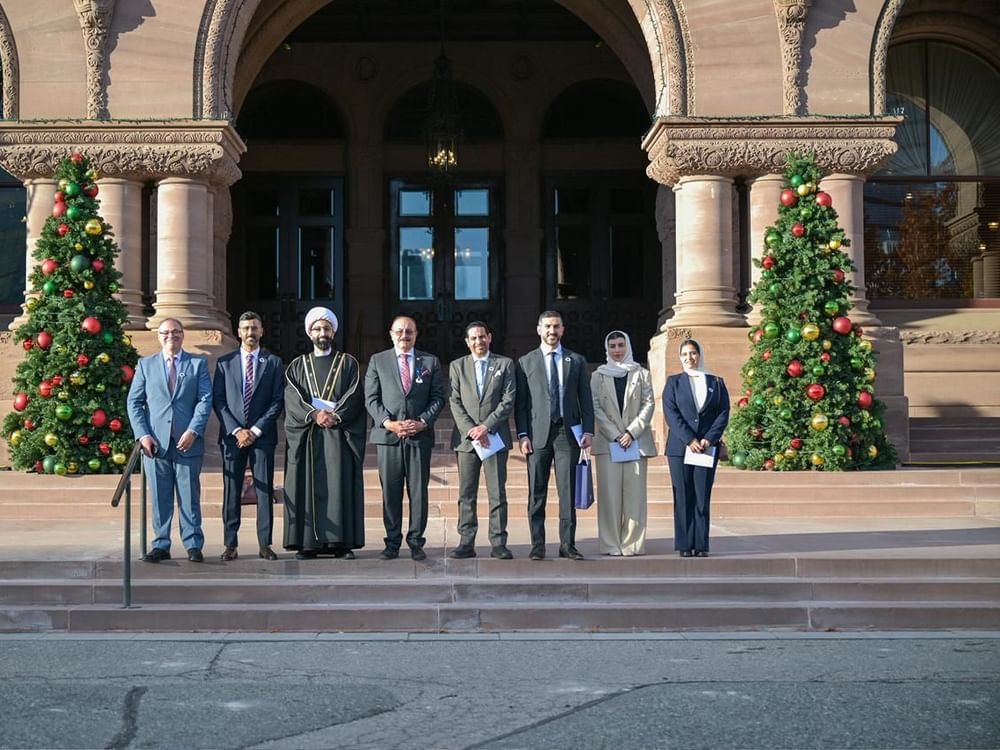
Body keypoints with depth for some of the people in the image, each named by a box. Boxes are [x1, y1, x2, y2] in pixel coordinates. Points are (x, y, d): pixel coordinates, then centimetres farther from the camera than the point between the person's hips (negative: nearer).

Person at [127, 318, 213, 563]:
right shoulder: (145, 364, 12)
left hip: (187, 441, -1)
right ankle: (161, 545, 11)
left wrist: (193, 431, -12)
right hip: (155, 441, 1)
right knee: (159, 497, 4)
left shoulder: (198, 364, 9)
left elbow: (205, 399, 1)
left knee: (190, 496, 1)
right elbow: (134, 402, 8)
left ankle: (193, 546, 7)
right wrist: (142, 434, -5)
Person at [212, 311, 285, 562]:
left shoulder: (273, 363, 7)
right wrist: (236, 430, -8)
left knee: (264, 490, 0)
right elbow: (218, 401, 3)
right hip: (232, 435, 1)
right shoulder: (224, 362, 8)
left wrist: (256, 430, -9)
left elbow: (278, 401, 1)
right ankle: (230, 544, 5)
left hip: (262, 435, 0)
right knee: (231, 491, 1)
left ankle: (265, 544, 4)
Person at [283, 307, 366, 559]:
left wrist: (335, 416, -15)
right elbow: (292, 399, 0)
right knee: (308, 486, -3)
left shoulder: (348, 363, 12)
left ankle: (342, 542, -6)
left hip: (339, 434, -1)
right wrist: (314, 415, -15)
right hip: (306, 435, 1)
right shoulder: (297, 365, 14)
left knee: (340, 486, -6)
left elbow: (354, 397, 0)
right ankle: (307, 542, -2)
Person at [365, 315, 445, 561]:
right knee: (390, 492, 2)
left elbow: (438, 398, 6)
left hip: (420, 436, 0)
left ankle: (416, 542, 9)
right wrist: (387, 422, -10)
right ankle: (392, 543, 8)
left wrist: (423, 422, -9)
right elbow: (371, 398, 4)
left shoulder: (430, 362, 11)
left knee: (418, 491, 2)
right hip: (388, 435, 0)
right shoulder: (377, 361, 10)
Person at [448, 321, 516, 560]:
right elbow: (455, 402, 4)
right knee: (466, 494, 3)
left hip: (494, 437, -1)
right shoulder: (457, 366, 11)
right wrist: (470, 429, -10)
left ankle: (499, 544, 1)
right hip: (466, 438, 1)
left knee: (498, 493, -2)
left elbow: (508, 400, 0)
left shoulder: (505, 364, 8)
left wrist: (486, 427, -10)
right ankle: (466, 543, 6)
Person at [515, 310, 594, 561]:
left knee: (568, 491, 0)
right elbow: (520, 402, 5)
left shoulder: (577, 361, 12)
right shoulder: (526, 362, 9)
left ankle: (567, 544, 4)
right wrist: (522, 434, -4)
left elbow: (586, 399, 10)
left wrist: (588, 430, -1)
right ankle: (537, 545, 6)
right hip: (538, 434, 0)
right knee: (536, 493, 1)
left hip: (568, 432, 1)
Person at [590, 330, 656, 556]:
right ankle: (610, 544, -1)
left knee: (634, 492, -3)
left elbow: (648, 404, 3)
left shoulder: (641, 374, 10)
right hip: (607, 441, 0)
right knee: (610, 493, -4)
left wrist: (631, 432, -9)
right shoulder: (598, 375, 10)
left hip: (635, 441, 0)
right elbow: (596, 407, 2)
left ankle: (633, 543, 0)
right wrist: (615, 434, -9)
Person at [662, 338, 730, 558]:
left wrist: (709, 439, -9)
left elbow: (723, 413, 5)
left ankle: (701, 544, 2)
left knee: (703, 497, -1)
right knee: (683, 497, -1)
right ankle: (685, 545, 2)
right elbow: (671, 413, -2)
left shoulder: (716, 382, 12)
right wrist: (689, 440, -13)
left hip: (707, 447, 1)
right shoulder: (673, 382, 9)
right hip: (680, 447, -1)